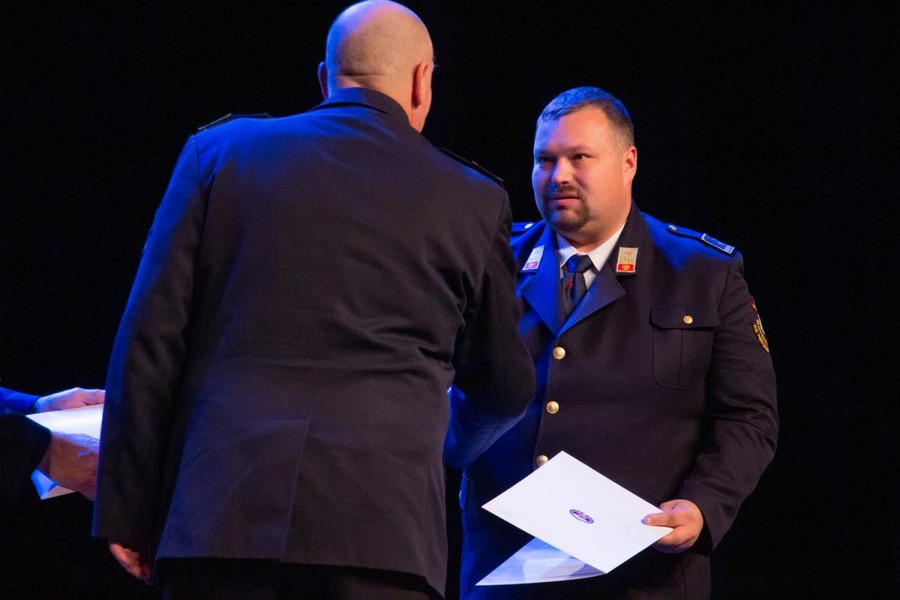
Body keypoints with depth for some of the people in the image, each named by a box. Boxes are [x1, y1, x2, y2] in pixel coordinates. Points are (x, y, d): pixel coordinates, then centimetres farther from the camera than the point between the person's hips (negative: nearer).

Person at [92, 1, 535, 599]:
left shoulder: (220, 152, 10)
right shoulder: (472, 202, 10)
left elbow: (149, 341, 5)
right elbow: (505, 393, 22)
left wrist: (129, 511, 9)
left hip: (221, 514, 1)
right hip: (385, 530, -1)